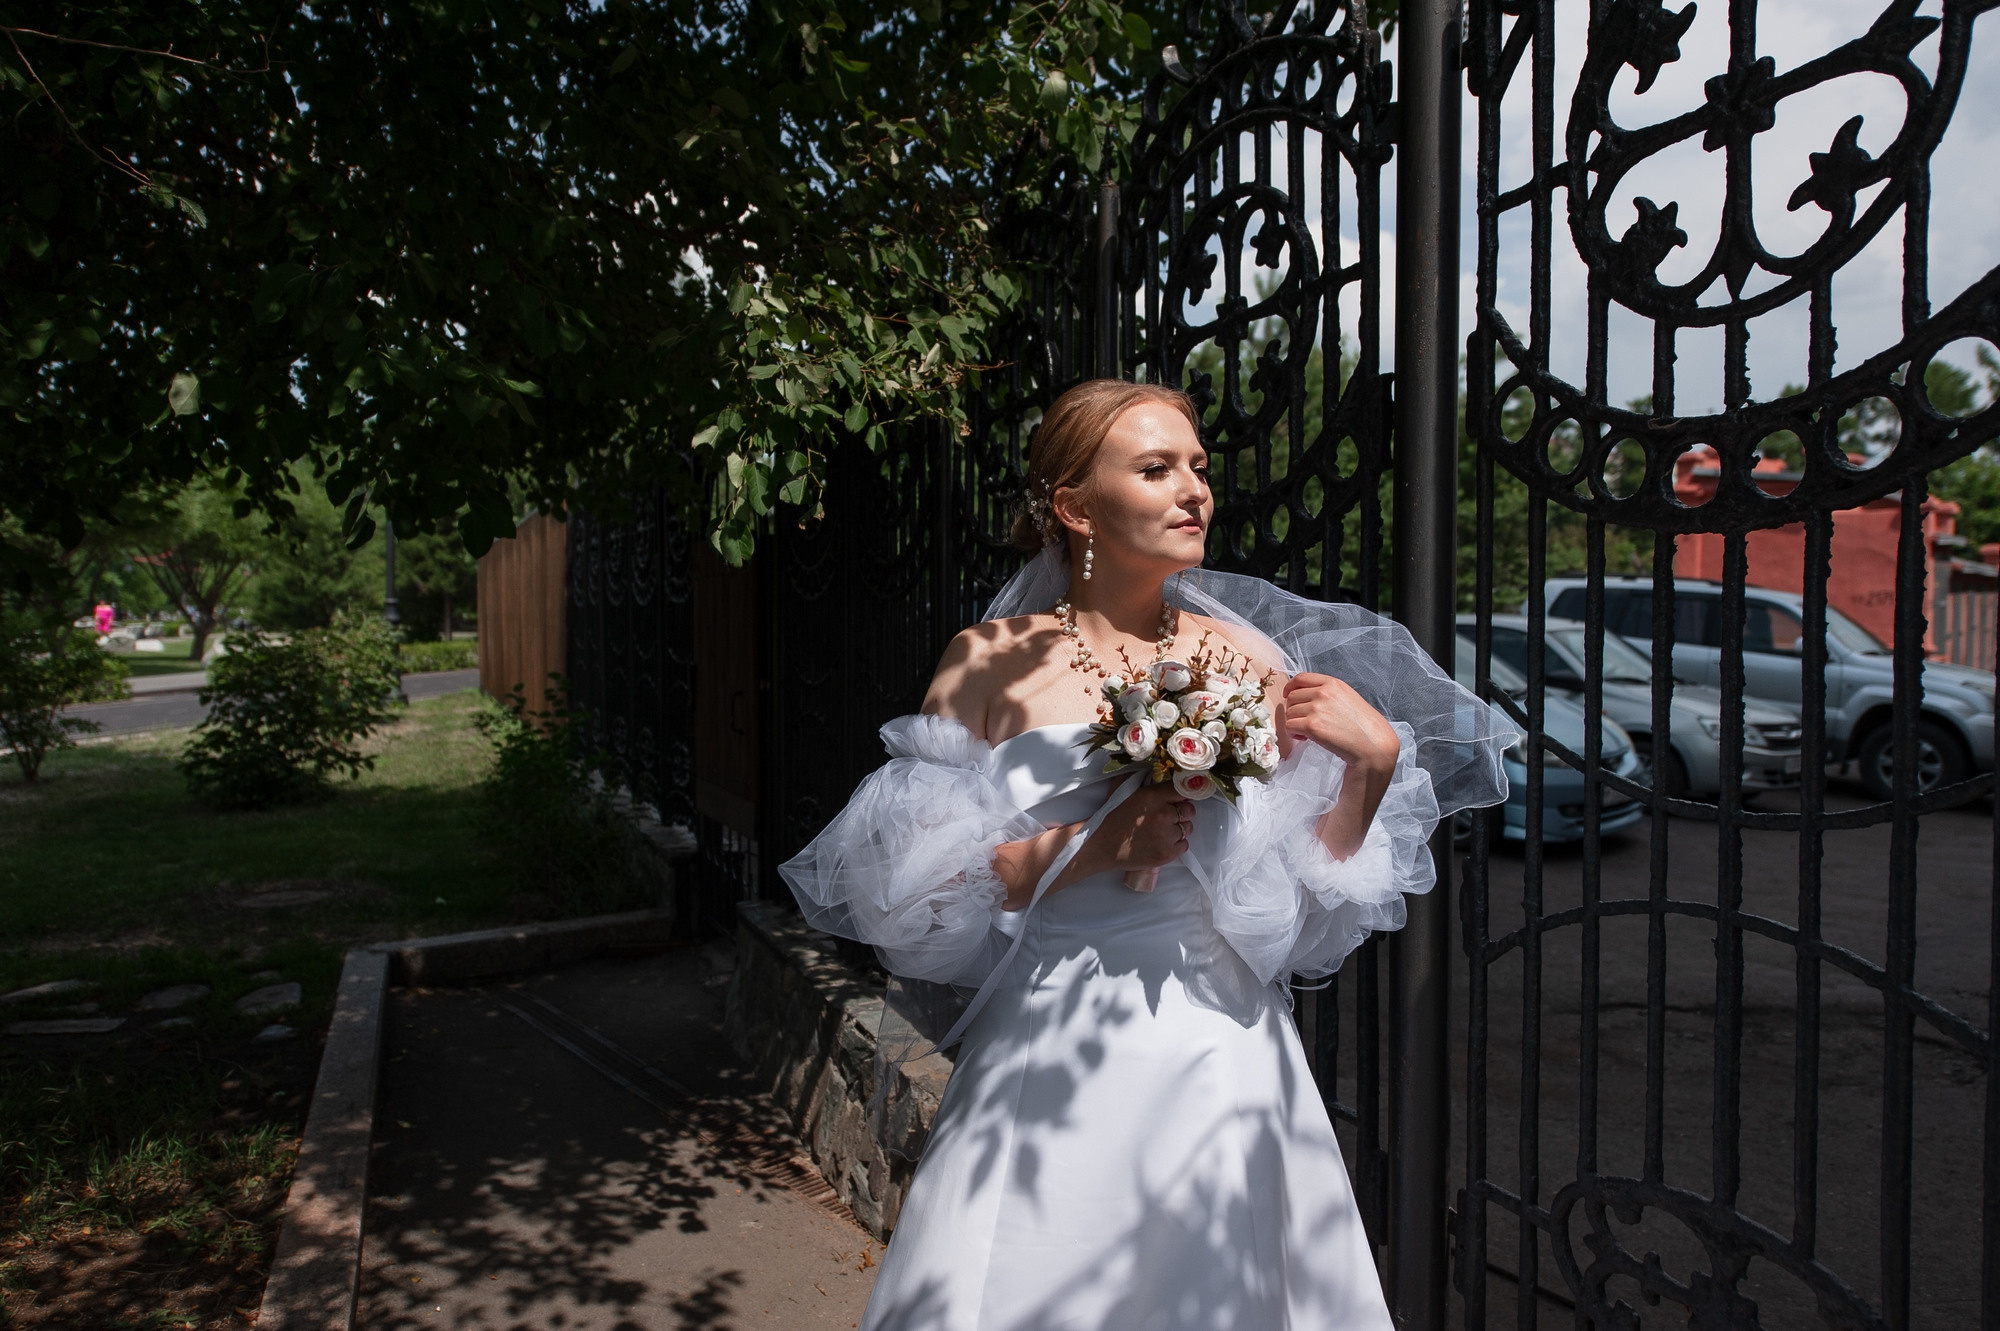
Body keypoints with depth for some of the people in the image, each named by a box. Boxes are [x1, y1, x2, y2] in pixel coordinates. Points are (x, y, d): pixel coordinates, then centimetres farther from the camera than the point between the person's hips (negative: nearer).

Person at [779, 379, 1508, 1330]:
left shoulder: (1245, 655, 2)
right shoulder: (991, 662, -4)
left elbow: (1307, 882, 6)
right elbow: (911, 882, -6)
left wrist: (1374, 759, -8)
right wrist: (1083, 850, -16)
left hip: (1221, 1048, 2)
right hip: (1051, 1056, -2)